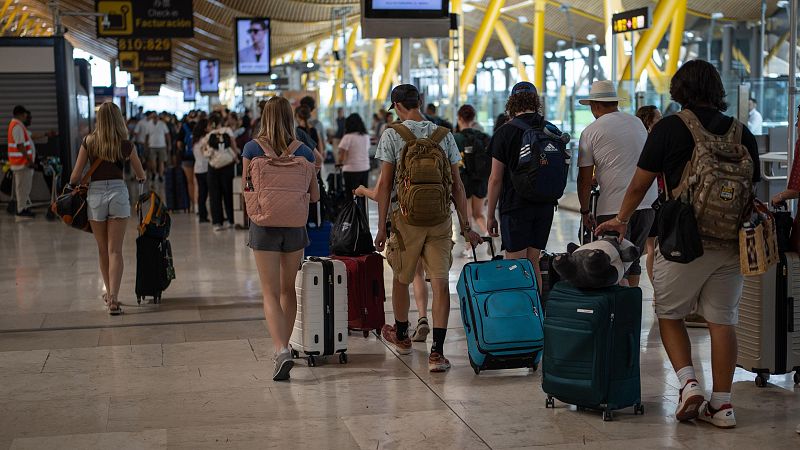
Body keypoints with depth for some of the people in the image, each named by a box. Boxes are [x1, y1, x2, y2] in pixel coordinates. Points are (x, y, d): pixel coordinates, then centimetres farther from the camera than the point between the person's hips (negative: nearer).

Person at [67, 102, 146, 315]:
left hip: (95, 194, 1)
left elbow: (75, 176, 0)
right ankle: (113, 298, -12)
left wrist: (73, 187, 22)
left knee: (103, 250, 15)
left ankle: (109, 293, 27)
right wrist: (139, 178, 34)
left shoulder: (89, 142, -1)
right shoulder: (125, 144, 0)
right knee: (115, 250, -1)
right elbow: (141, 175, 11)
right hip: (118, 192, -1)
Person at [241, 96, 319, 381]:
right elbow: (314, 195, 3)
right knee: (288, 289, 18)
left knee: (270, 293, -1)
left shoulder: (253, 149, -6)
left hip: (264, 226, -2)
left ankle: (281, 350, -19)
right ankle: (284, 347, 28)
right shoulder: (303, 151, -1)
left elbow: (245, 188, 1)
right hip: (295, 226, 2)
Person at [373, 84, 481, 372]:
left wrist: (381, 227, 0)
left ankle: (401, 336, 36)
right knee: (440, 282, -1)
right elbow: (457, 185, 6)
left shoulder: (392, 135, -3)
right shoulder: (444, 135, 6)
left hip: (407, 217, -2)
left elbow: (385, 184, -5)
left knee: (401, 279, 17)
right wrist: (466, 226, 9)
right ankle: (437, 352, -9)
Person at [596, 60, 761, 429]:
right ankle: (722, 404, 9)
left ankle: (688, 383, -3)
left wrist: (622, 218, 16)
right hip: (731, 242, 4)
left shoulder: (669, 128, -4)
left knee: (669, 315, 12)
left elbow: (640, 183, 0)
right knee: (722, 321, 7)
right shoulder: (742, 133, 7)